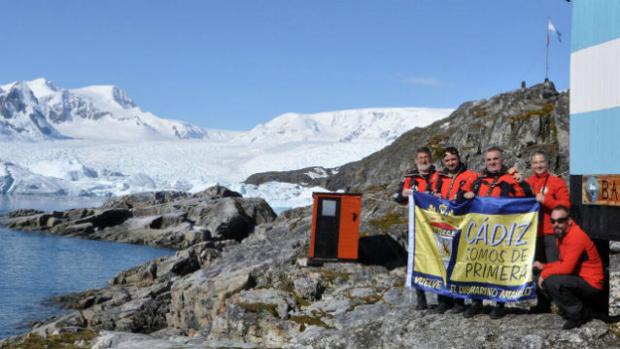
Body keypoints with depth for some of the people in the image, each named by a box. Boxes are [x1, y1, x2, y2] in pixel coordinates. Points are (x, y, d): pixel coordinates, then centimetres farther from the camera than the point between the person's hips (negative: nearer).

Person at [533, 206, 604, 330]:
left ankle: (579, 314, -8)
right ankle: (570, 310, 7)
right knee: (542, 280, 5)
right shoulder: (562, 236, 7)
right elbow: (563, 263, 16)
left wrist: (545, 273, -16)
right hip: (577, 281, 10)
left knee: (551, 281, -27)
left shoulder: (576, 236, -22)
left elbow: (567, 268, -28)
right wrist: (543, 266, 4)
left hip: (591, 286, -10)